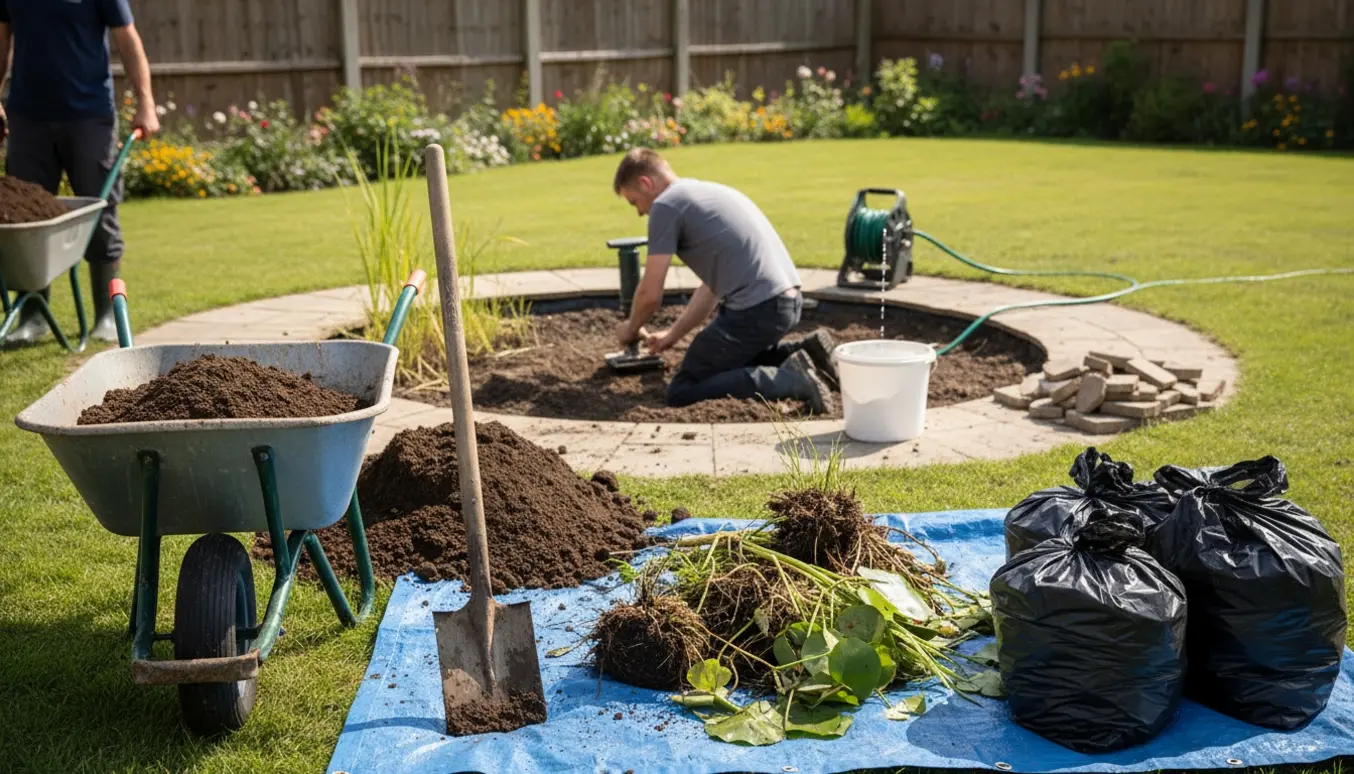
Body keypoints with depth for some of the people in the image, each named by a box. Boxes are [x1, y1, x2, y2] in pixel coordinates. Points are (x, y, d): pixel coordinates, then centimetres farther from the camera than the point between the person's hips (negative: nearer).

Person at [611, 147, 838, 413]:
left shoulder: (666, 204, -4)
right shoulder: (707, 191, 24)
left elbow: (650, 294, -3)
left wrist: (631, 329, 18)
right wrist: (673, 335, 30)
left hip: (758, 309, -9)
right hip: (788, 301, 10)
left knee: (682, 392, 0)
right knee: (731, 357, 34)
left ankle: (791, 378, -12)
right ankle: (803, 351, 13)